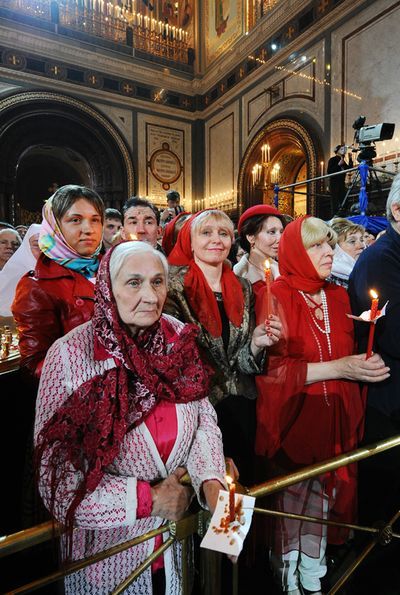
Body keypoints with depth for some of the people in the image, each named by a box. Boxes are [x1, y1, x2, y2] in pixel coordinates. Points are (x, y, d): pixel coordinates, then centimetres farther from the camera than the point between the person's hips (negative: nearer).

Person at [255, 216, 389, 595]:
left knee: (322, 502, 15)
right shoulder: (275, 297, -11)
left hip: (335, 421, 5)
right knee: (291, 504, 9)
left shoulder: (338, 296, 9)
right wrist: (336, 368, -19)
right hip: (293, 420, -5)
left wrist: (366, 366, 1)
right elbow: (270, 368, -18)